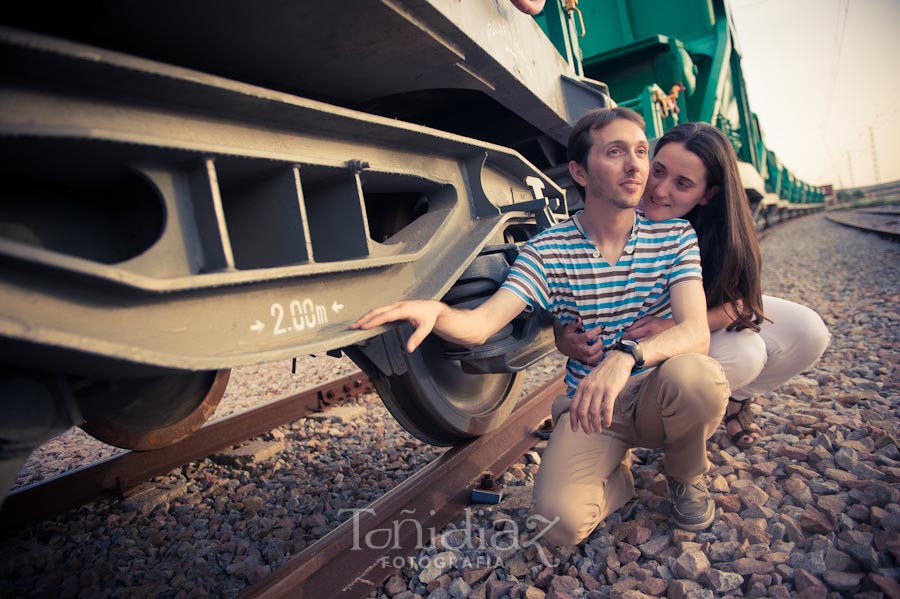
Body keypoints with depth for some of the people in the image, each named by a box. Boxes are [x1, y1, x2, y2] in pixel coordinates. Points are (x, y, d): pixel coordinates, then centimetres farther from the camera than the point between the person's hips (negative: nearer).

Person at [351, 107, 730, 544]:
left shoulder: (675, 236, -6)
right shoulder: (547, 251, -8)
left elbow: (696, 331, -20)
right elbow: (480, 324, -18)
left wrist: (627, 355, -41)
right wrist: (435, 312, -42)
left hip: (656, 396, 1)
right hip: (587, 404, -1)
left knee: (694, 376, -34)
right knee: (562, 519, -25)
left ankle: (687, 478, 2)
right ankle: (619, 473, 13)